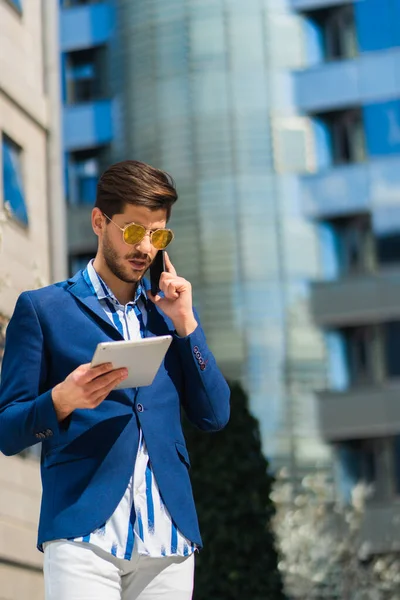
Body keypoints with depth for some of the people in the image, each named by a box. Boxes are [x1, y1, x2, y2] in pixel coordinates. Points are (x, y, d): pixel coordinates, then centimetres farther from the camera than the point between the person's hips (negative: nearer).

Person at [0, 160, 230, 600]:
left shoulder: (170, 312, 18)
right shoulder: (43, 309, 6)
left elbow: (214, 416, 12)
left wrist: (185, 324, 4)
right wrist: (63, 399, -17)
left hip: (169, 533, 4)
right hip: (84, 531, -4)